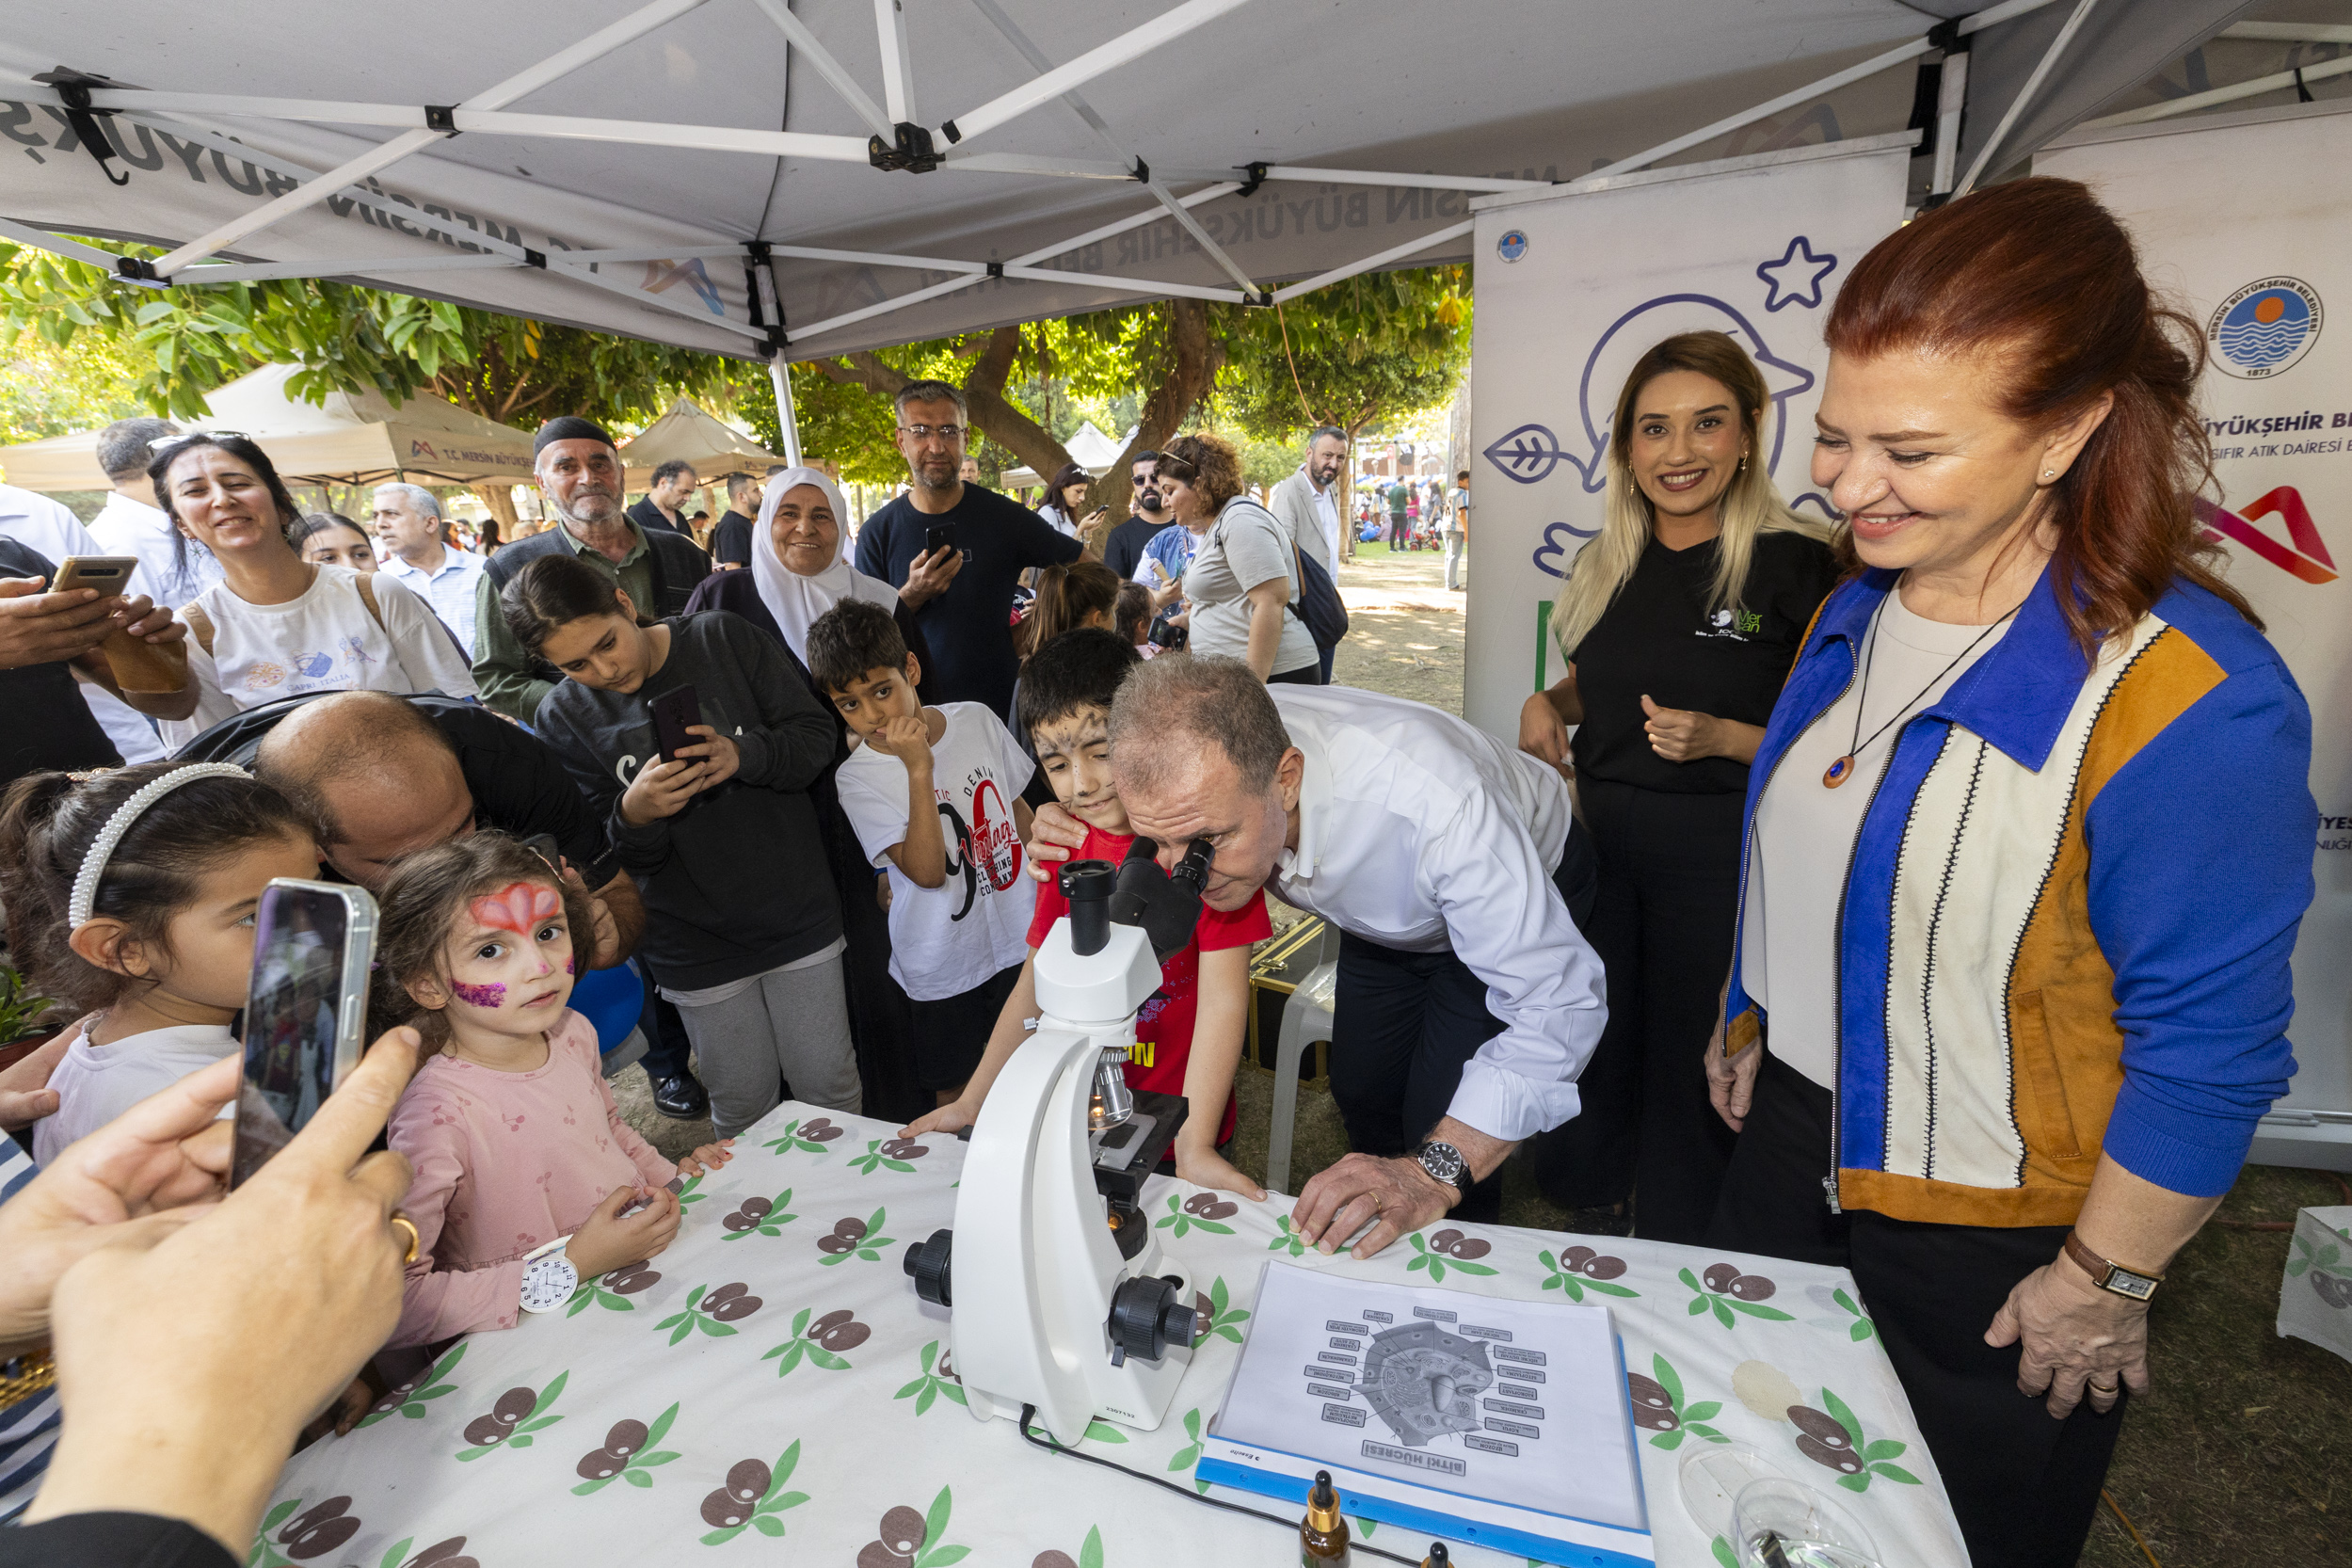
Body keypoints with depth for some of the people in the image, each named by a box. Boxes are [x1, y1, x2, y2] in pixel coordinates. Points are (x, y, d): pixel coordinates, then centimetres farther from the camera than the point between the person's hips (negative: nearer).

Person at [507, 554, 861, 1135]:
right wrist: (633, 815, -28)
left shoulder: (726, 639, -6)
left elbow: (817, 735, -7)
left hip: (799, 914, 0)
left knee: (829, 1087, 11)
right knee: (742, 1106, 13)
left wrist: (742, 754, -25)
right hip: (696, 946, 1)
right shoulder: (564, 717, -5)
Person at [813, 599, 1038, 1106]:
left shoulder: (977, 719, -3)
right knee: (956, 1095, 13)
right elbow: (928, 872, -23)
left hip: (1021, 937, 2)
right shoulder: (857, 778, -12)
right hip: (944, 967, -2)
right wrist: (919, 771, -30)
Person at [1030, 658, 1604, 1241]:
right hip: (1387, 915, 5)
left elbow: (1558, 997, -39)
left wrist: (1435, 1173, -47)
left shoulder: (1435, 802, -48)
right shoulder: (1207, 755, -31)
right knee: (1360, 1091, 9)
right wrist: (1077, 847, -29)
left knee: (1436, 1121, -9)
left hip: (1530, 898, -4)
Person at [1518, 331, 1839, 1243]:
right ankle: (1582, 1205, 44)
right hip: (1596, 838, 5)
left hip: (1717, 851, -5)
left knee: (1691, 1060, 9)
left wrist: (1723, 738, -24)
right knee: (1590, 1037, 19)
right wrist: (1546, 705, 0)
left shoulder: (1794, 565, -10)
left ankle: (1673, 1264, 35)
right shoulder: (1609, 565, 6)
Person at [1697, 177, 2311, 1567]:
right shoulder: (1855, 614, -4)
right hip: (1797, 1146, 6)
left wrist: (2106, 1283, -11)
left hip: (1991, 1244, -5)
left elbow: (2207, 1050, -20)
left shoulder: (2186, 700, -26)